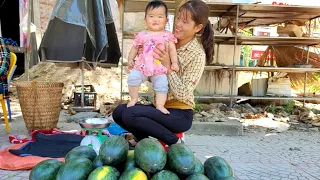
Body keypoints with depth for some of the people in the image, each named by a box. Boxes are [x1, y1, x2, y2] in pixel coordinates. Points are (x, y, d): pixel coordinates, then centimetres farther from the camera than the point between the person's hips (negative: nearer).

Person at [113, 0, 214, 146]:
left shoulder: (197, 54, -15)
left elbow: (182, 94, -19)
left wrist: (167, 66, -25)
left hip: (180, 114, -6)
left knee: (130, 114, -25)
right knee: (119, 112, -8)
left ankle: (174, 142, -8)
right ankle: (142, 139, 14)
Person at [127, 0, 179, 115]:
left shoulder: (167, 35, 4)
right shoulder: (142, 35, 7)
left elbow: (172, 50, 3)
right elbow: (135, 48, 15)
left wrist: (174, 63, -6)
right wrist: (130, 59, 9)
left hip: (160, 68, 0)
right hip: (142, 65, 1)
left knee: (162, 85, -10)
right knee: (133, 78, -14)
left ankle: (160, 105, 1)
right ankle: (134, 98, 6)